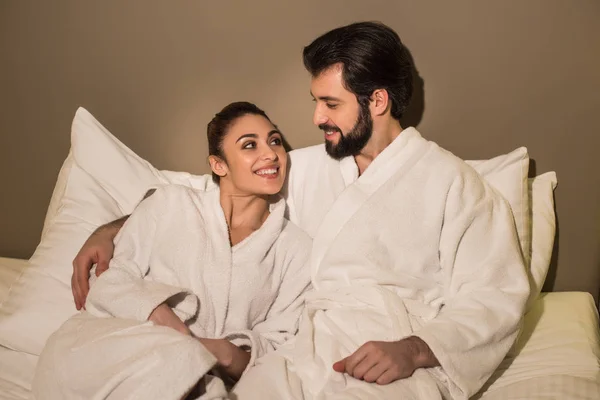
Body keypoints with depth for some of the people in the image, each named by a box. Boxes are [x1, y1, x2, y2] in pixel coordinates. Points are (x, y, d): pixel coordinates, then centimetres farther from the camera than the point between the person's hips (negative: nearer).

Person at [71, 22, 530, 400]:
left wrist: (414, 350, -19)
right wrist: (114, 230, 13)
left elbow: (496, 297, -2)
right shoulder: (310, 168, 20)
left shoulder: (451, 181, 4)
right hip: (306, 353, 4)